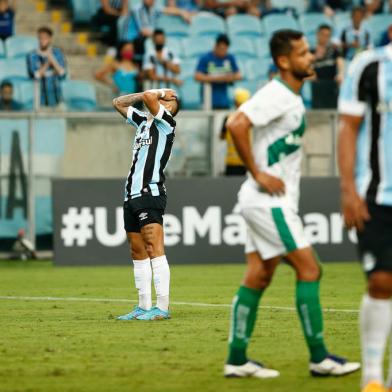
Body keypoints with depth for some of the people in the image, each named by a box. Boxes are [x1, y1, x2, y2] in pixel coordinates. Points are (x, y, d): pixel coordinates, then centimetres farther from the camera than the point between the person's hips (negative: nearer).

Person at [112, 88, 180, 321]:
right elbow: (119, 103, 29)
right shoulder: (143, 121, 20)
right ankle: (144, 307, 11)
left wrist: (156, 95, 2)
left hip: (151, 193, -9)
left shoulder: (167, 122, -4)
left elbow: (149, 97, -19)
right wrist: (145, 94, 18)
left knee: (154, 249, -14)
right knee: (138, 253, 8)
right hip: (132, 194, 9)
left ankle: (162, 307, -17)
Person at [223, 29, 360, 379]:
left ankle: (237, 360, 11)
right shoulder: (276, 95, -16)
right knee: (309, 269, -8)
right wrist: (257, 173, -21)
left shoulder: (290, 97, 14)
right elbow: (237, 125, -28)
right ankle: (319, 357, -4)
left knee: (258, 277, 9)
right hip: (268, 201, -10)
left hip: (270, 201, 10)